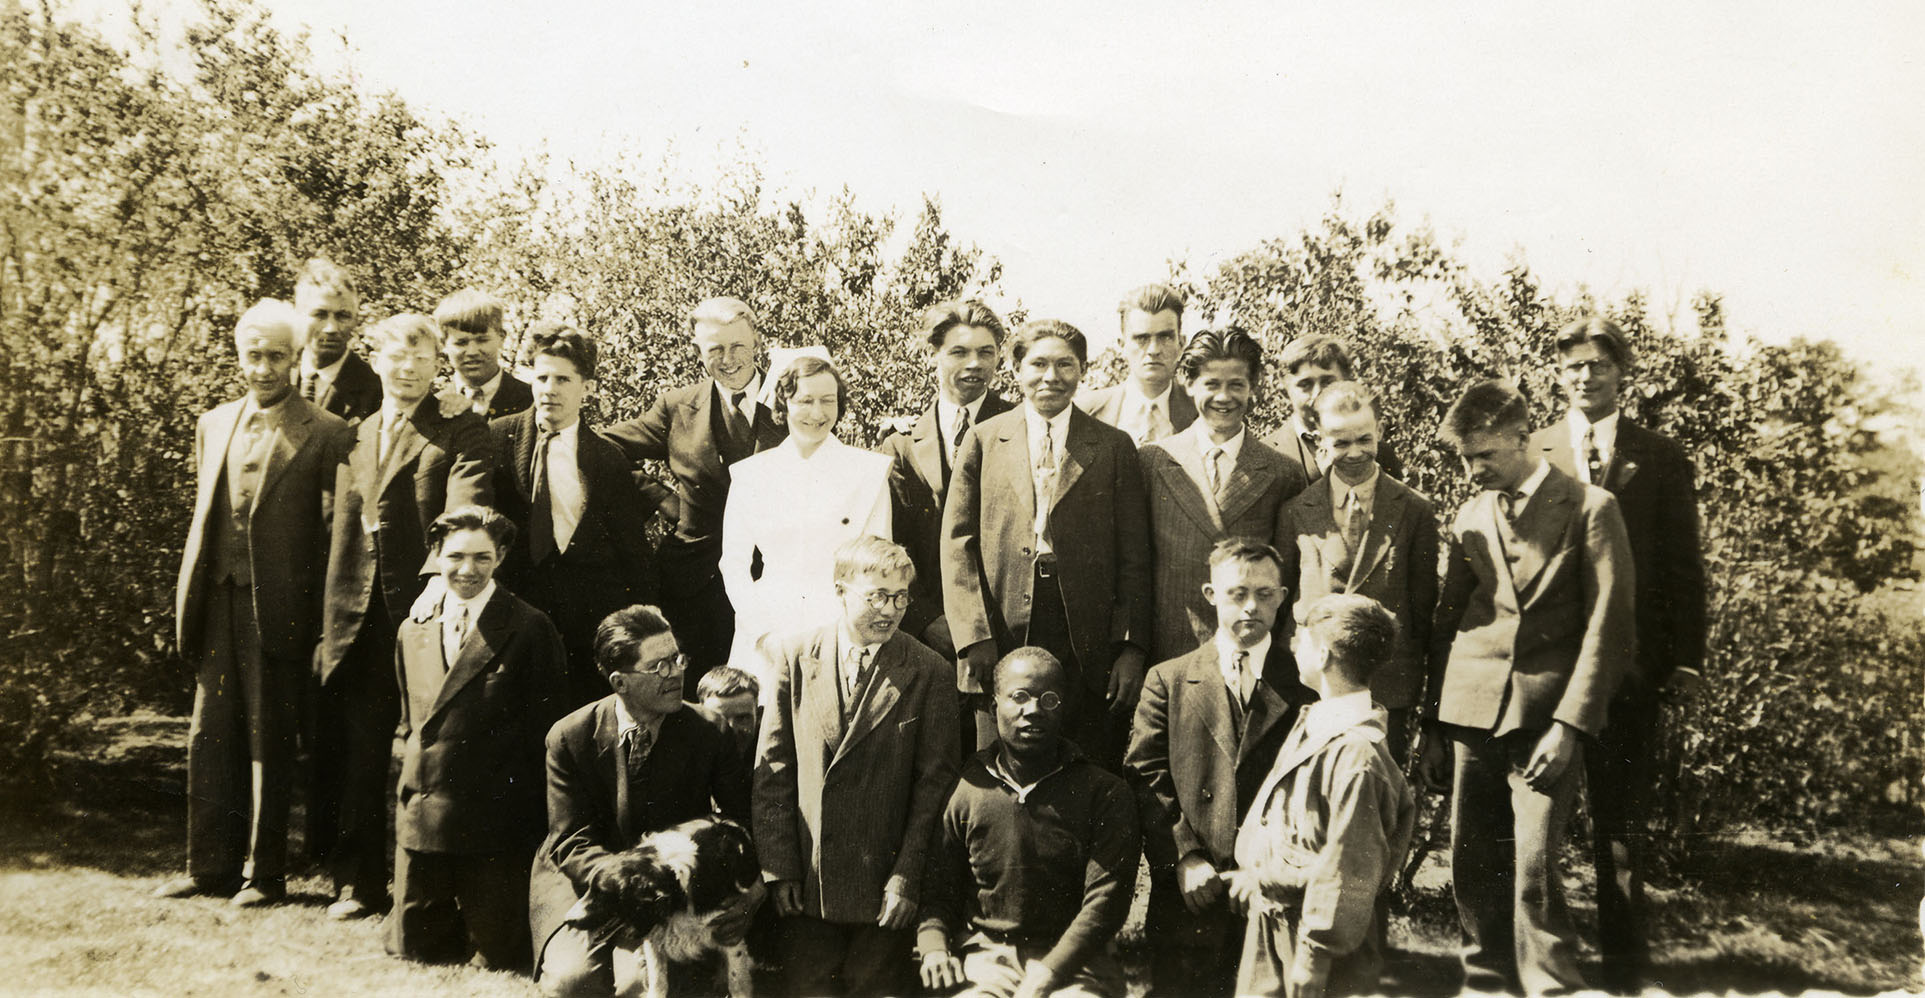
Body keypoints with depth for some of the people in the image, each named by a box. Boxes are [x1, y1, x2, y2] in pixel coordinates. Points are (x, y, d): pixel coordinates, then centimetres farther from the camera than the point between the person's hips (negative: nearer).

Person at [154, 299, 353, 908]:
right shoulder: (213, 425, 15)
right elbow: (202, 515, 18)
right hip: (216, 604, 5)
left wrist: (319, 619, -9)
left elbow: (331, 532, -5)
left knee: (269, 743, 2)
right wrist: (189, 600, 12)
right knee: (210, 737, 10)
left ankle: (265, 873, 13)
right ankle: (210, 866, 21)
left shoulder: (326, 435, -4)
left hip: (278, 608, -5)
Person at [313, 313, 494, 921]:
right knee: (354, 755, 9)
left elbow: (468, 512, -16)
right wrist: (332, 623, 15)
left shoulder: (459, 431, -1)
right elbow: (341, 535, 19)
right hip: (360, 620, 5)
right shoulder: (355, 437, 17)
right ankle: (358, 881, 23)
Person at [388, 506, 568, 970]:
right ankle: (459, 928, 38)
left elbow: (545, 734, -7)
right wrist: (411, 795, 13)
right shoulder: (412, 631, 10)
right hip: (421, 821, 5)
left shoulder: (530, 630, -8)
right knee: (414, 948, 10)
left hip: (495, 826, -5)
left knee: (498, 958, 1)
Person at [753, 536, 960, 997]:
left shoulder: (929, 673, -3)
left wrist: (908, 877, -8)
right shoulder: (793, 657, 0)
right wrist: (778, 868, -2)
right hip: (805, 880, 1)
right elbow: (772, 772, 1)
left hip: (882, 885, -1)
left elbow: (935, 781, -3)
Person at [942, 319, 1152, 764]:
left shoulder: (1114, 447, 8)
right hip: (1003, 640, 0)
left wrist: (1132, 647, -4)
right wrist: (975, 636, -6)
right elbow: (957, 544, 4)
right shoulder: (983, 440, 9)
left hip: (1090, 648, 0)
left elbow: (1134, 557, 5)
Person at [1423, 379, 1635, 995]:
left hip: (1548, 714, -4)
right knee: (1470, 868, 6)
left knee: (1533, 870, -11)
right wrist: (1434, 724, 13)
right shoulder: (1469, 517, 13)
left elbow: (1605, 625, -5)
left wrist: (1569, 724, -12)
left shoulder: (1589, 509, -1)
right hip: (1471, 712, 4)